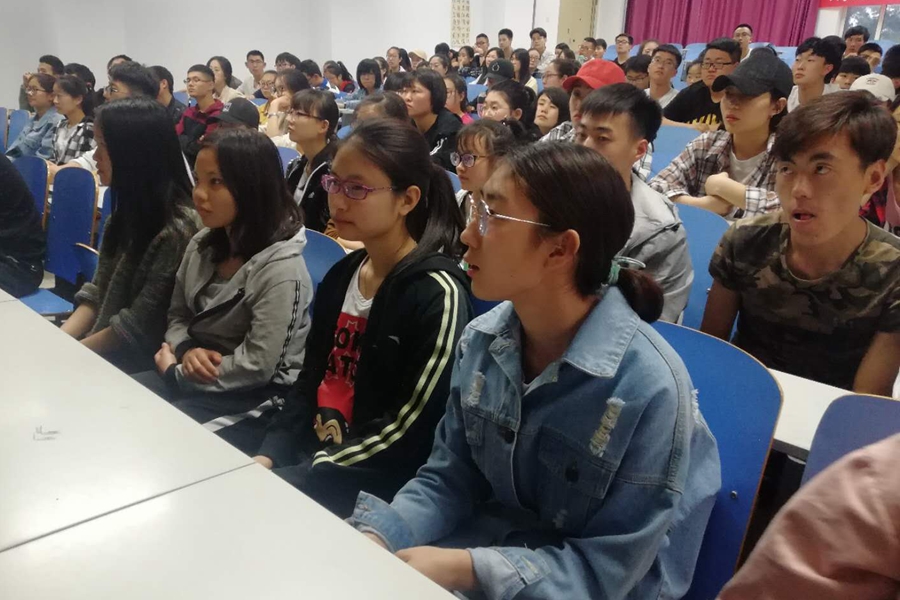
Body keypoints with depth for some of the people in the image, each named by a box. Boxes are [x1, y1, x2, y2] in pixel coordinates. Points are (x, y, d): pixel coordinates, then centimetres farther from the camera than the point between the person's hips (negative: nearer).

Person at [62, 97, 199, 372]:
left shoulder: (179, 228, -22)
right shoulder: (129, 209, 6)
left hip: (135, 363, -7)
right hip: (102, 344, 7)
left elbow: (136, 327, -20)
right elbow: (97, 292, 8)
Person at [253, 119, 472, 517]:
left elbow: (409, 432, -18)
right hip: (309, 457, 7)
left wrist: (292, 477, -18)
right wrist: (267, 456, -3)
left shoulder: (436, 294, -16)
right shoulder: (340, 276, 7)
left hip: (379, 486, -7)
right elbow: (310, 382, 12)